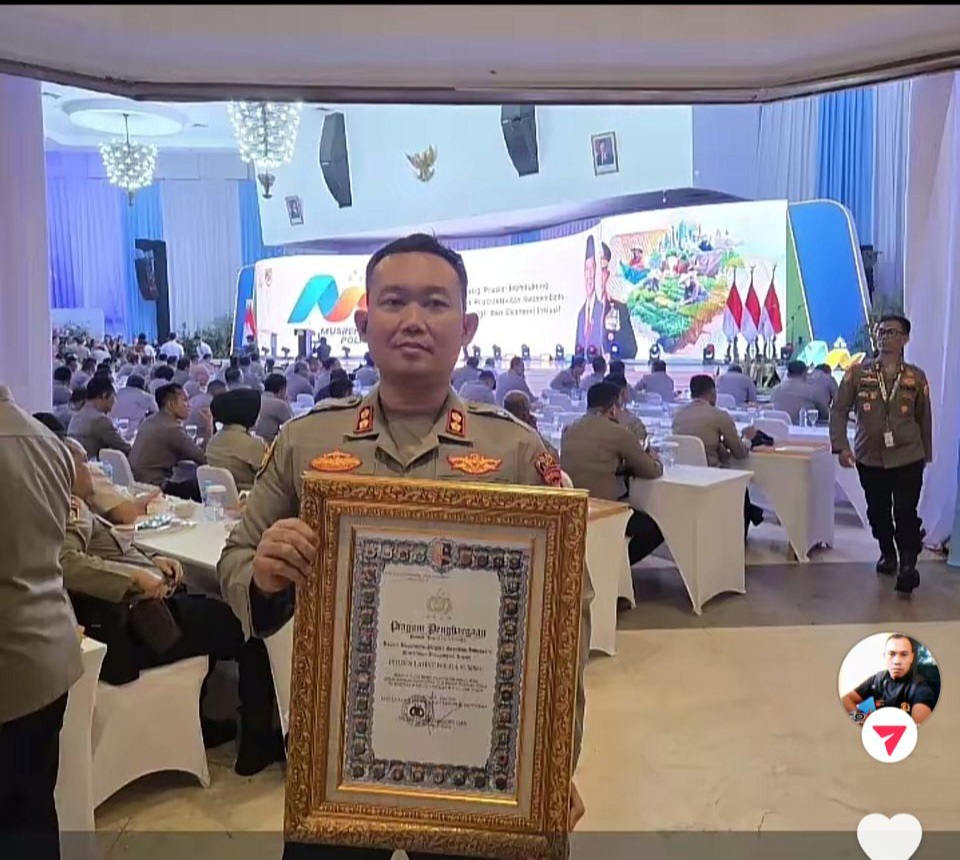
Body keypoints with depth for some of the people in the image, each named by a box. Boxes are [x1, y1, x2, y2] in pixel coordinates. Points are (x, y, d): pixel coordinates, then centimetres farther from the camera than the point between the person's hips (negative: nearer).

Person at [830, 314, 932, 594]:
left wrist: (926, 453, 13)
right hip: (869, 457, 1)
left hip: (908, 458, -1)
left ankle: (908, 564, 9)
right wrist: (841, 446, -15)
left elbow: (924, 418, 8)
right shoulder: (857, 373, -3)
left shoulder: (916, 377, 0)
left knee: (905, 512, -6)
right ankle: (887, 553, 37)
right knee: (877, 511, 14)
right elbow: (839, 410, -4)